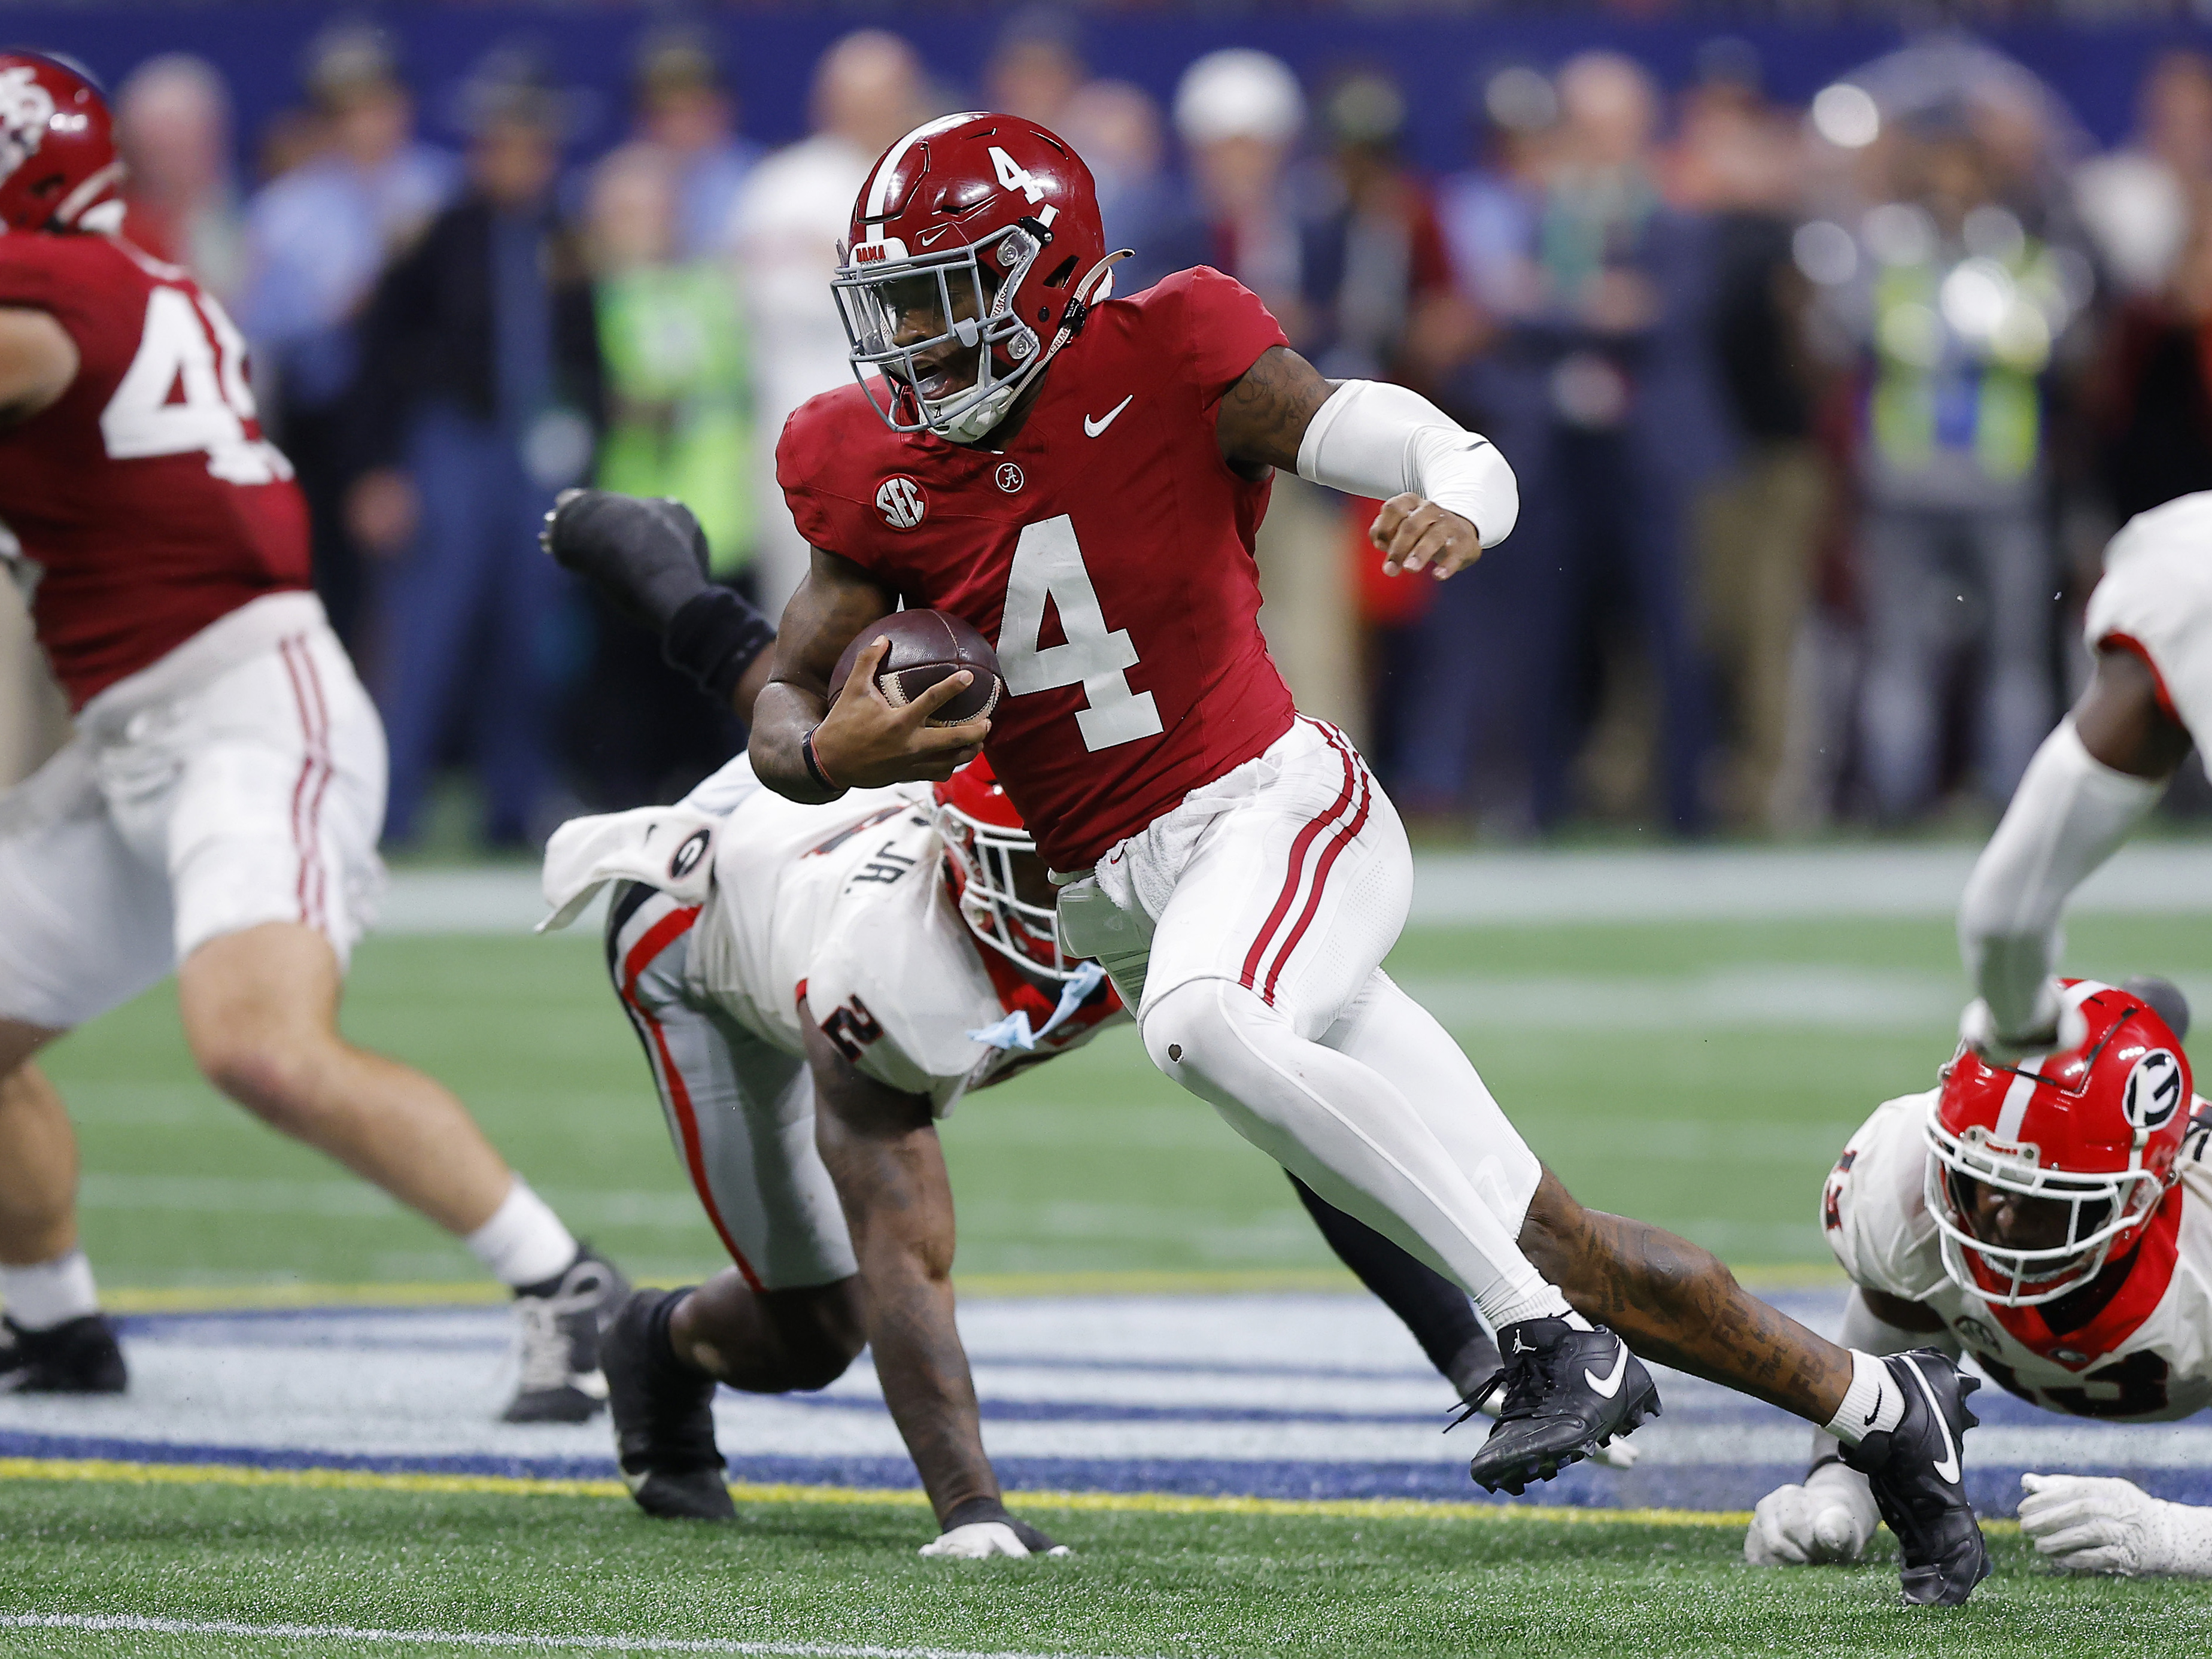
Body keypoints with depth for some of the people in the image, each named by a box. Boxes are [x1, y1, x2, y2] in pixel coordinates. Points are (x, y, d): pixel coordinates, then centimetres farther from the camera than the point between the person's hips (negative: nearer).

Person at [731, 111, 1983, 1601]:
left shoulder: (1166, 368, -12)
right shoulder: (870, 464, 1)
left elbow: (1453, 453, -14)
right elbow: (783, 706, 4)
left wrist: (1453, 513, -38)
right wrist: (833, 751, -21)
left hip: (1274, 809, -5)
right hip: (1120, 900, 5)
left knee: (1198, 1021, -39)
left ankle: (1558, 1349, -31)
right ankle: (1882, 1409, 21)